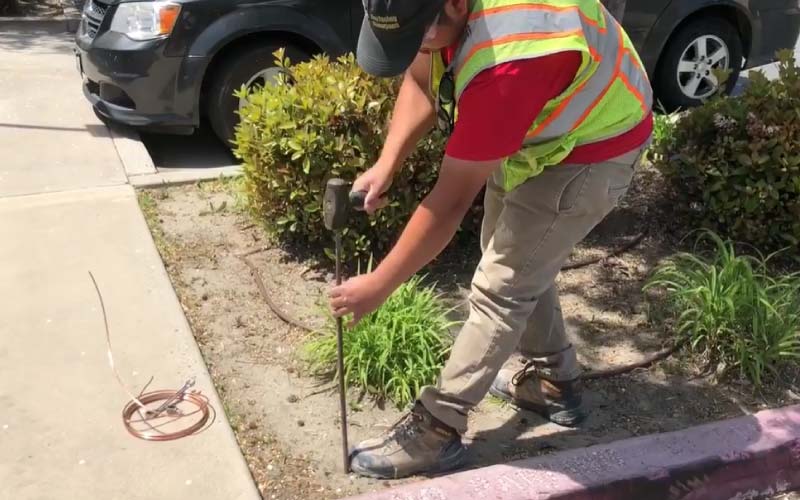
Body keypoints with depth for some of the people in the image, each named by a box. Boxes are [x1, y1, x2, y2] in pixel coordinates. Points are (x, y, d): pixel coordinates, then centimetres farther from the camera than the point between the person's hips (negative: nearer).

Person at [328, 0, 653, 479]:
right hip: (537, 127, 9)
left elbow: (451, 200, -34)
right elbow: (420, 82, -2)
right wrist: (386, 166, -17)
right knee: (520, 263, 19)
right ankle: (555, 380, 37)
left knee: (499, 287, -7)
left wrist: (378, 286, -25)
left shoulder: (505, 65, -42)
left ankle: (437, 428, 7)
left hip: (593, 147, -9)